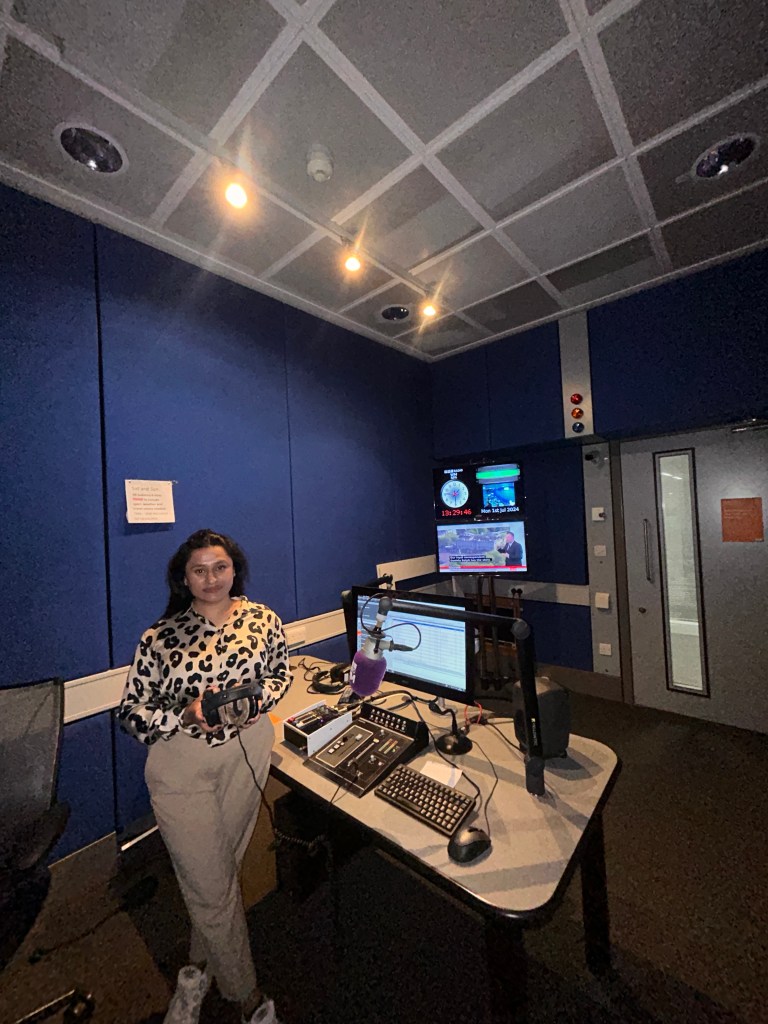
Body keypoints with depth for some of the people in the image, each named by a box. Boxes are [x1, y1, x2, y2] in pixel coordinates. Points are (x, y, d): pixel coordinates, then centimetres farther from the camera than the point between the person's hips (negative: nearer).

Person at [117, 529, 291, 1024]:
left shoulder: (262, 618, -7)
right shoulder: (160, 636, -12)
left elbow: (282, 671, 6)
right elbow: (132, 712, -6)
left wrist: (259, 696, -13)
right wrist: (186, 715, -22)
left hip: (247, 752, 2)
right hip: (182, 765, -2)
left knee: (221, 868, 20)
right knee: (211, 884, 10)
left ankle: (201, 968, 51)